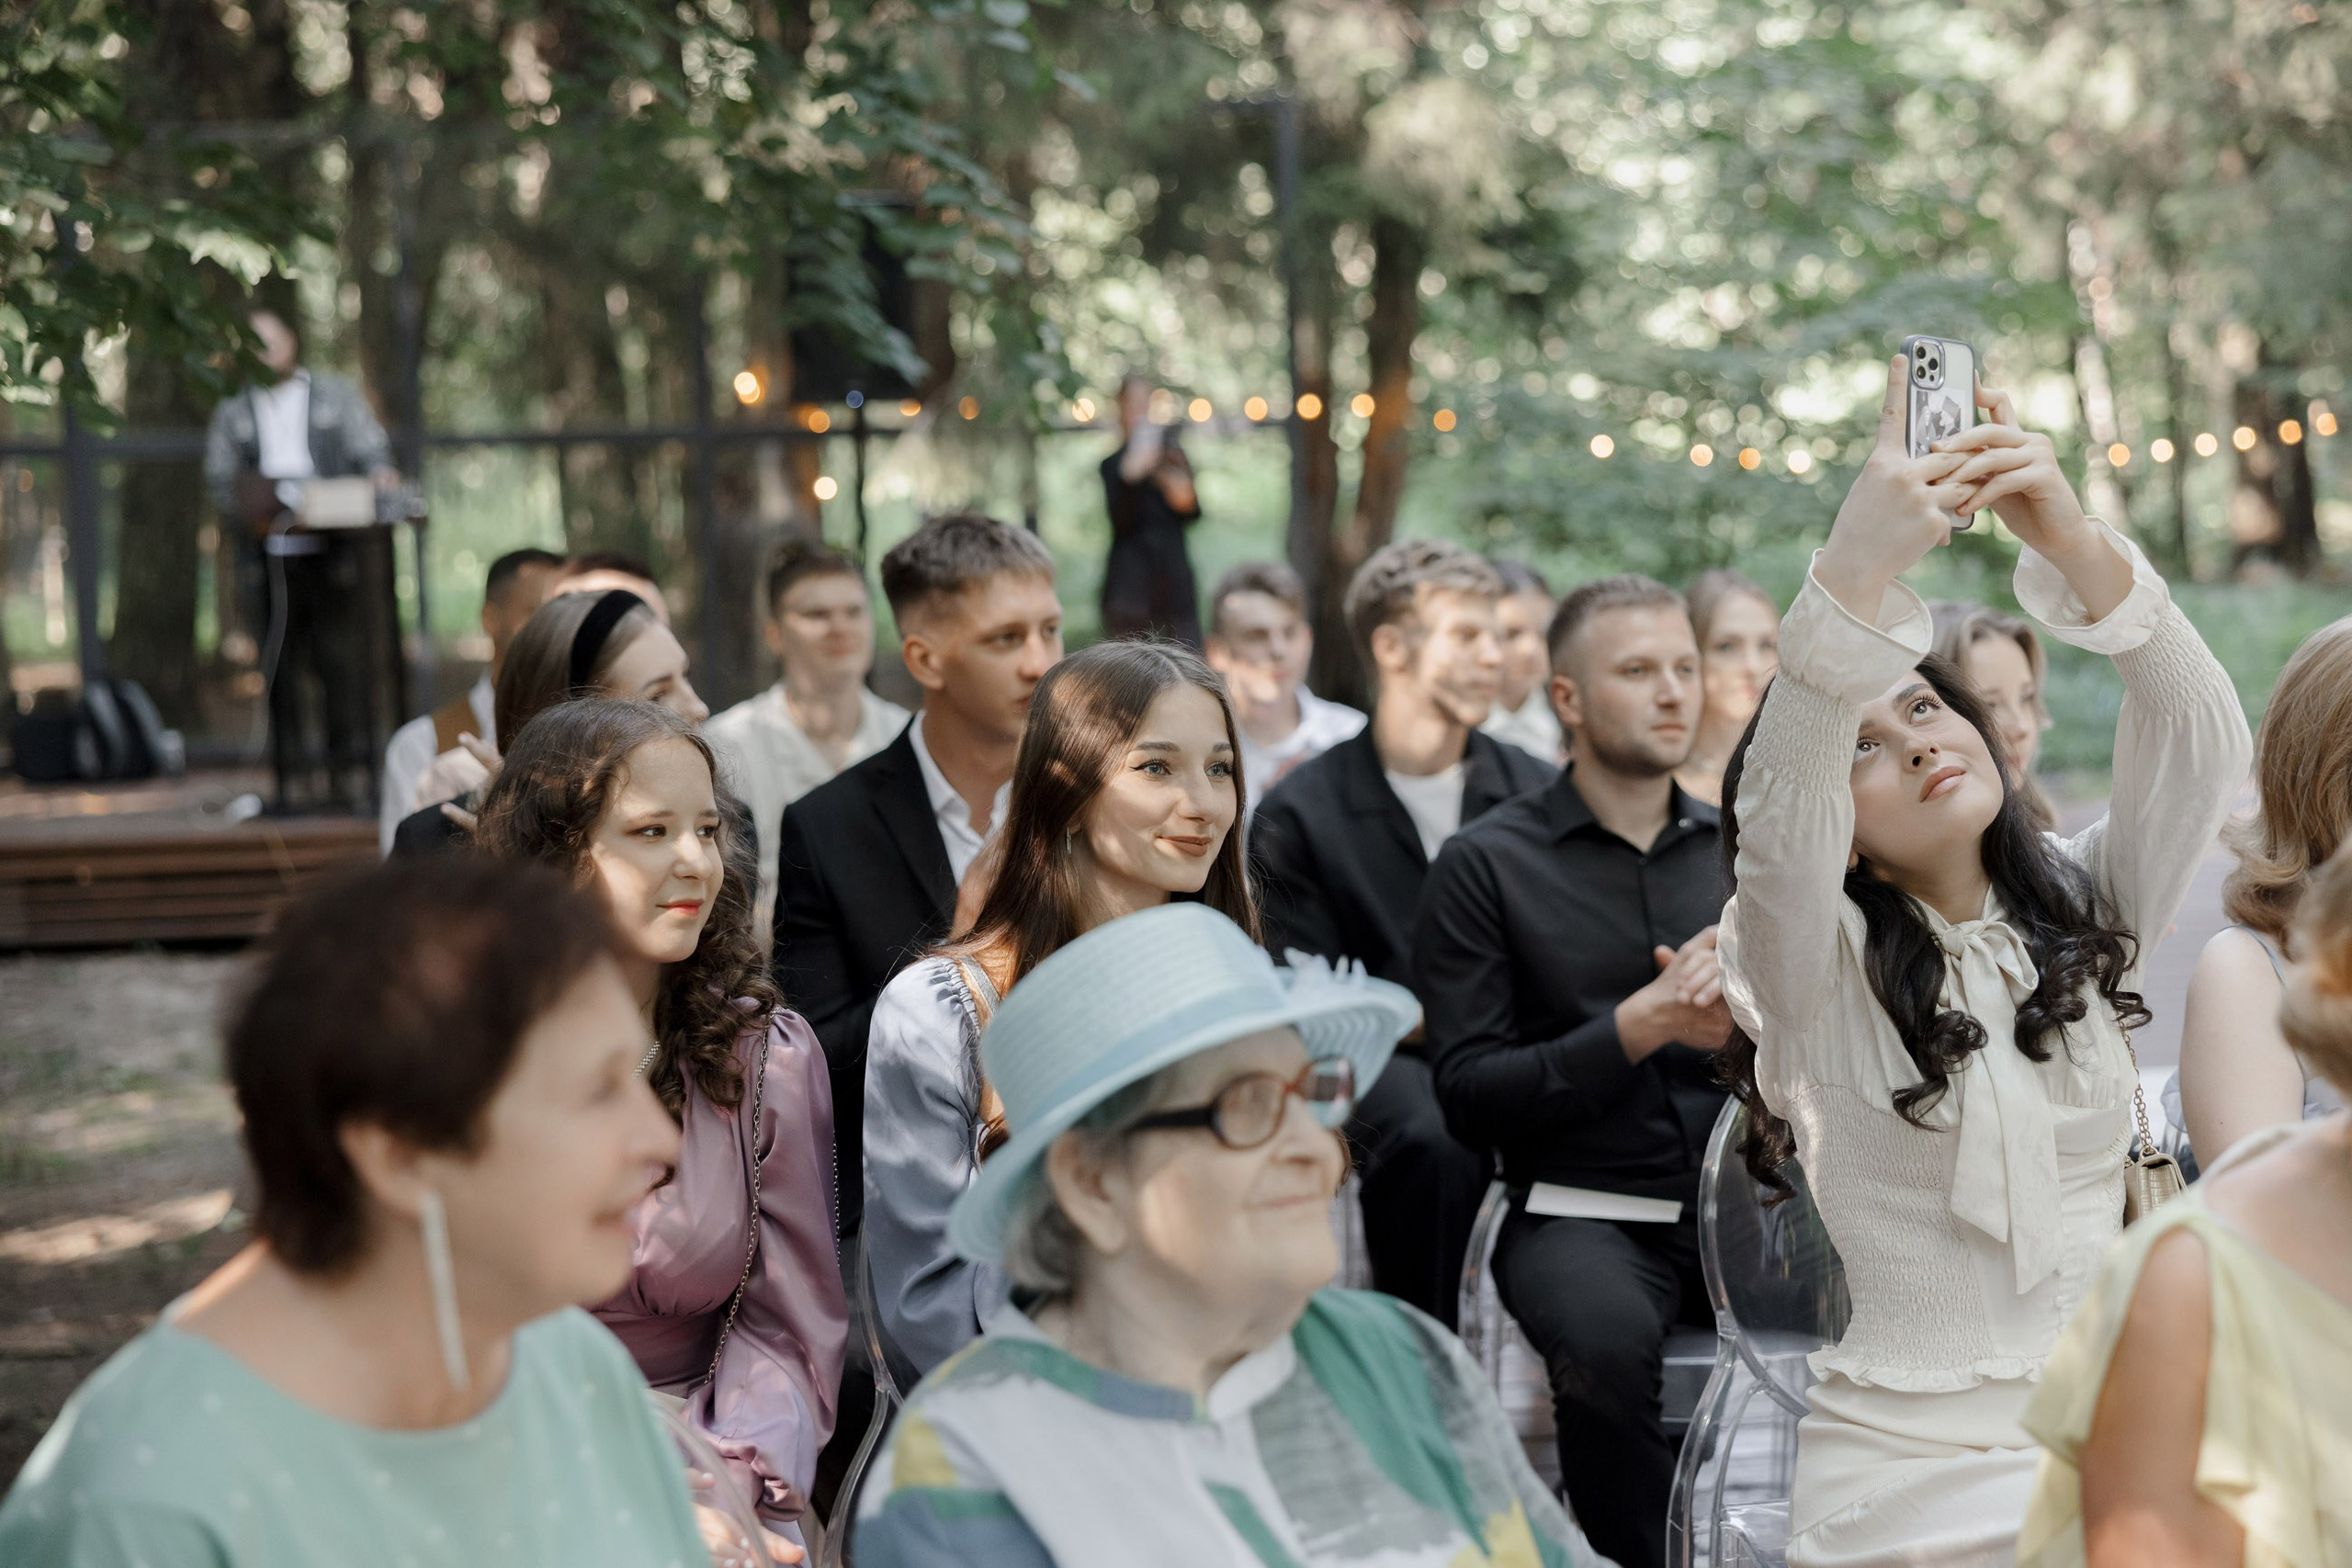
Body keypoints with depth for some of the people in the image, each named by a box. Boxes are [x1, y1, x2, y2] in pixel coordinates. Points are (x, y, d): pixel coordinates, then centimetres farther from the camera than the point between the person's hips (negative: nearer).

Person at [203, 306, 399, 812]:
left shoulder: (335, 395, 14)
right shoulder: (233, 411, 16)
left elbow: (370, 447, 9)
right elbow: (220, 480, 11)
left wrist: (380, 473, -14)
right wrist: (253, 514, -8)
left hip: (333, 548, -1)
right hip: (269, 556, 1)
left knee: (344, 656, -6)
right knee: (283, 665, 0)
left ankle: (352, 769, -3)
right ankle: (294, 776, 3)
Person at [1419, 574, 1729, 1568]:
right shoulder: (1487, 865, 3)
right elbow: (1468, 1096, -3)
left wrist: (1741, 1030, -7)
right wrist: (1640, 1026, -12)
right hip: (1584, 1211, -3)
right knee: (1609, 1339, -35)